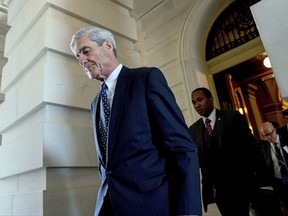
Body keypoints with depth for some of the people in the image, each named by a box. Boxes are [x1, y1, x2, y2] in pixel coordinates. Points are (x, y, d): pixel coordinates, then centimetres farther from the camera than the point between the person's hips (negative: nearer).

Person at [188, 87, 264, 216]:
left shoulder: (233, 117, -4)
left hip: (238, 184, -3)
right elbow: (197, 159, 4)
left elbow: (251, 148, -6)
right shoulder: (193, 129, 5)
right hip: (215, 188, 4)